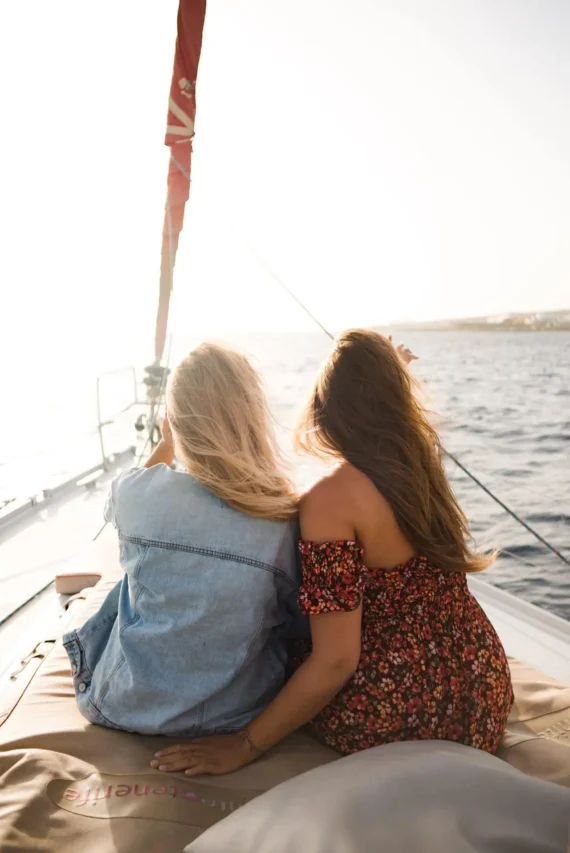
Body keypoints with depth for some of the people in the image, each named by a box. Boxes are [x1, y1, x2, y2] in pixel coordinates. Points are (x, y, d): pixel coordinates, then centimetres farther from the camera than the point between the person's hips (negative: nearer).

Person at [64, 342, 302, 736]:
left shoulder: (136, 492, -19)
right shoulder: (290, 517, -19)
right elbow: (289, 620, -4)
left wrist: (166, 444, 18)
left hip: (127, 706, 0)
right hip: (237, 714, 1)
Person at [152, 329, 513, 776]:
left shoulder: (332, 499, -24)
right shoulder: (423, 463, -3)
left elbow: (335, 662, -24)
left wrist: (245, 746, -14)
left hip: (400, 717, -6)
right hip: (486, 688, 7)